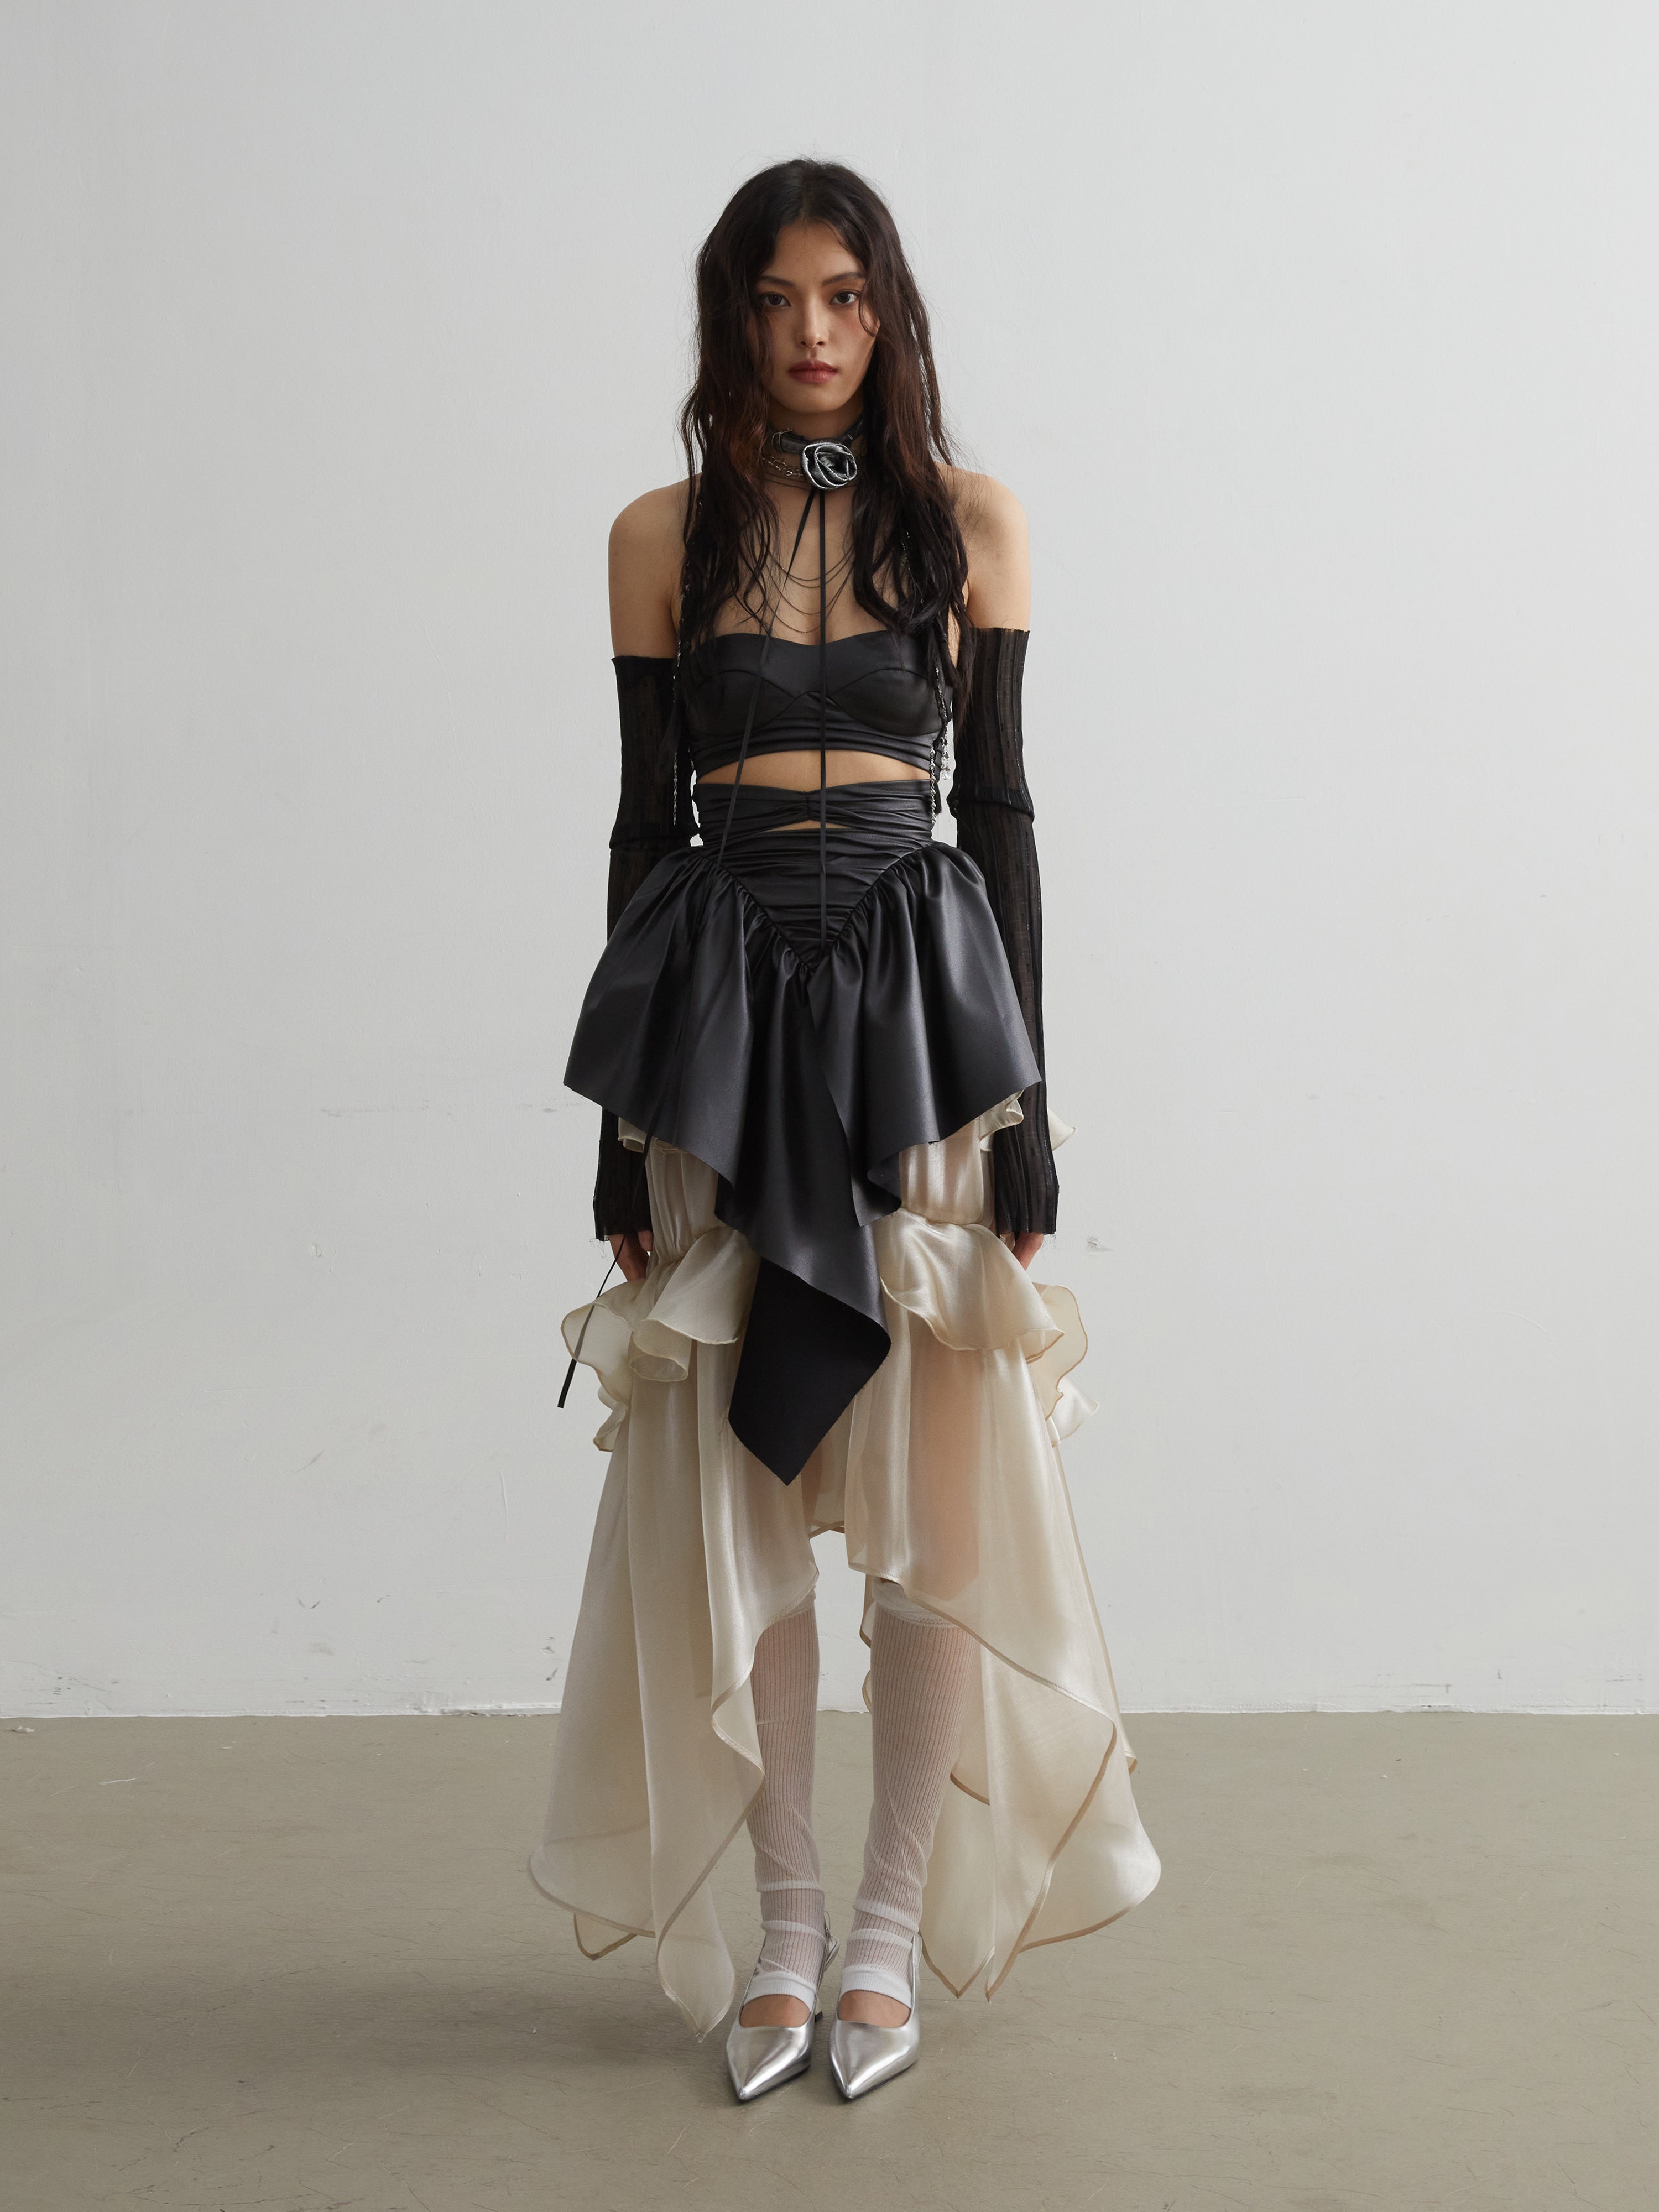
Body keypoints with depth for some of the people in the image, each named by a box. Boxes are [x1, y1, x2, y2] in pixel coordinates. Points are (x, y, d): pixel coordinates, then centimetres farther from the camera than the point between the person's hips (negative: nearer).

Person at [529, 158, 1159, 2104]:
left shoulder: (965, 521, 5)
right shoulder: (665, 535, 7)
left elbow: (1000, 805, 3)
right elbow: (644, 819, 7)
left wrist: (1023, 1098, -3)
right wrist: (627, 1129, 3)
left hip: (919, 993, -1)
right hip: (724, 1003, 1)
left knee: (935, 1486, 0)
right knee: (733, 1491, 3)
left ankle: (893, 1923, 15)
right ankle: (783, 1924, 18)